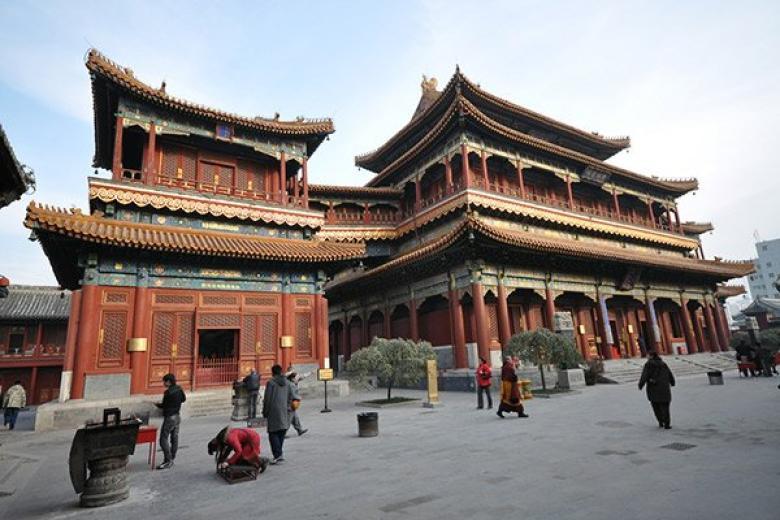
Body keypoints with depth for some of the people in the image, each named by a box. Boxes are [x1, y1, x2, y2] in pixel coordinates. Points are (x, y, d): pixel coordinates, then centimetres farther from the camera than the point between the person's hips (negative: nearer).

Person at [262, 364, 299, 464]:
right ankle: (279, 453, 17)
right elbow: (292, 396, 9)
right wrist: (298, 398, 29)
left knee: (273, 433, 0)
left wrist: (265, 413, 1)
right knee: (282, 433, 14)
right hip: (285, 412, 5)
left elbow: (267, 399, -7)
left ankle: (278, 454, -10)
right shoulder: (287, 382, 8)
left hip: (274, 412, -5)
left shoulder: (270, 383, -7)